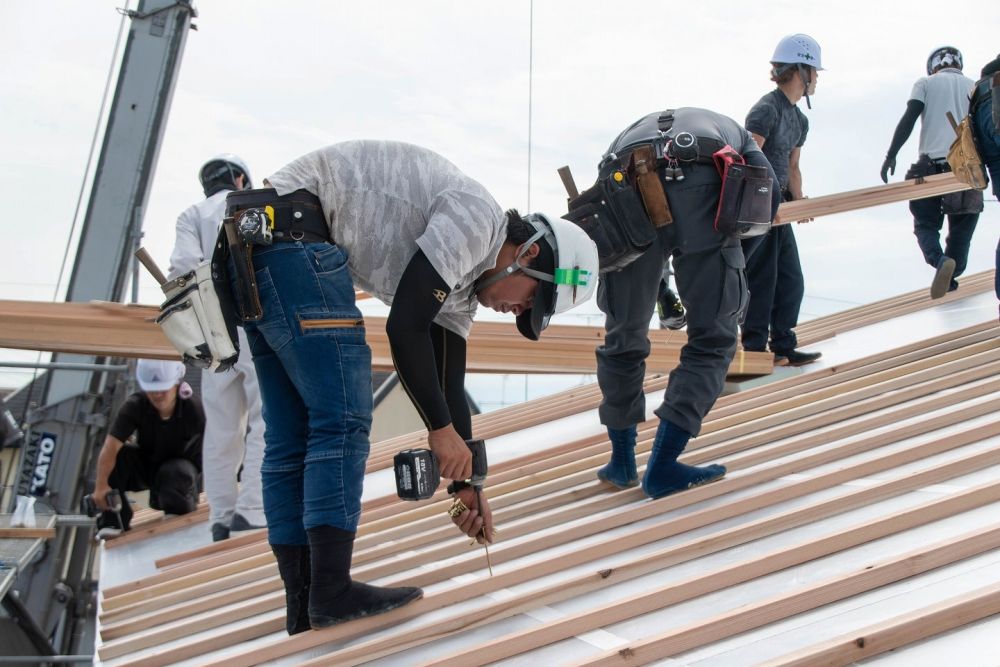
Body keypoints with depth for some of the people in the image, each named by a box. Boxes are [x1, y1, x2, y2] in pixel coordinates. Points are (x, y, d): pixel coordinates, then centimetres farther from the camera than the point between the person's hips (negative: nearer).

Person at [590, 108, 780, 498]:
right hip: (698, 190, -2)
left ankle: (622, 463, 31)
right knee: (712, 339, 12)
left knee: (623, 336, 18)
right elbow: (768, 195, 19)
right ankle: (662, 468, 6)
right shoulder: (735, 132, 39)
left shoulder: (637, 129, 43)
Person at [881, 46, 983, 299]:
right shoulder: (975, 87, 16)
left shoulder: (926, 83, 10)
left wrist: (891, 154, -4)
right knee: (960, 230, 13)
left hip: (931, 165, -2)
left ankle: (940, 261, -23)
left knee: (925, 224, 4)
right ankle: (950, 278, 16)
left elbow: (908, 119, -3)